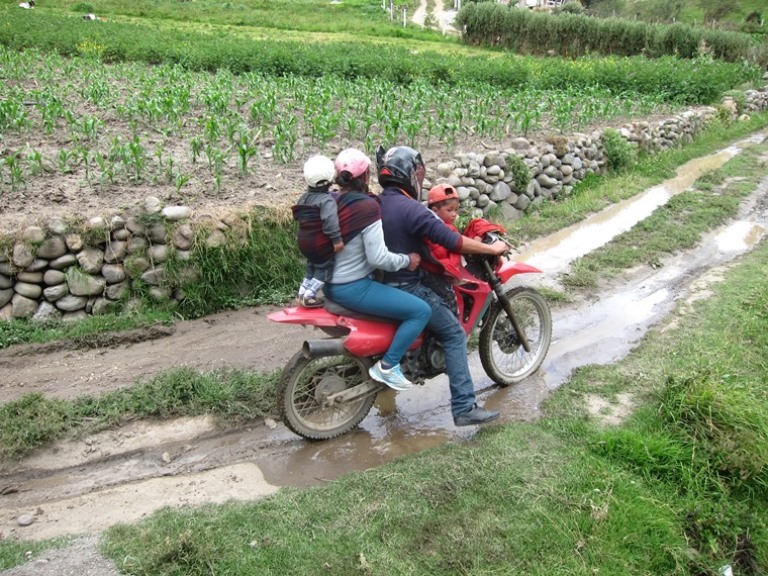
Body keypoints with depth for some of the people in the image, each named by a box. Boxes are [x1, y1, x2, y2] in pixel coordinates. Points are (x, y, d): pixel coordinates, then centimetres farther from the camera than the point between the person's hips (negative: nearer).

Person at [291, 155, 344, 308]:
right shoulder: (327, 200, -19)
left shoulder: (304, 197, 8)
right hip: (320, 243, -8)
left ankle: (302, 292, 29)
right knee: (324, 268, 7)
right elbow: (329, 219, -32)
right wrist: (337, 239, -32)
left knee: (312, 266, 25)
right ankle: (309, 296, 5)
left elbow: (298, 216, 17)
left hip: (303, 241, 8)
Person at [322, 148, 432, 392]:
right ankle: (387, 366, -5)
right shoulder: (367, 206, -20)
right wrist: (407, 260, -8)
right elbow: (378, 258, -23)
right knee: (421, 310, -10)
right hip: (353, 288, -10)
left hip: (331, 284, 10)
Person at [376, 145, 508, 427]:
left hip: (381, 281, 10)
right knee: (454, 334, -5)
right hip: (406, 287, -10)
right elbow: (452, 241, -23)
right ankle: (464, 408, -8)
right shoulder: (411, 209, -21)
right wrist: (492, 248, -12)